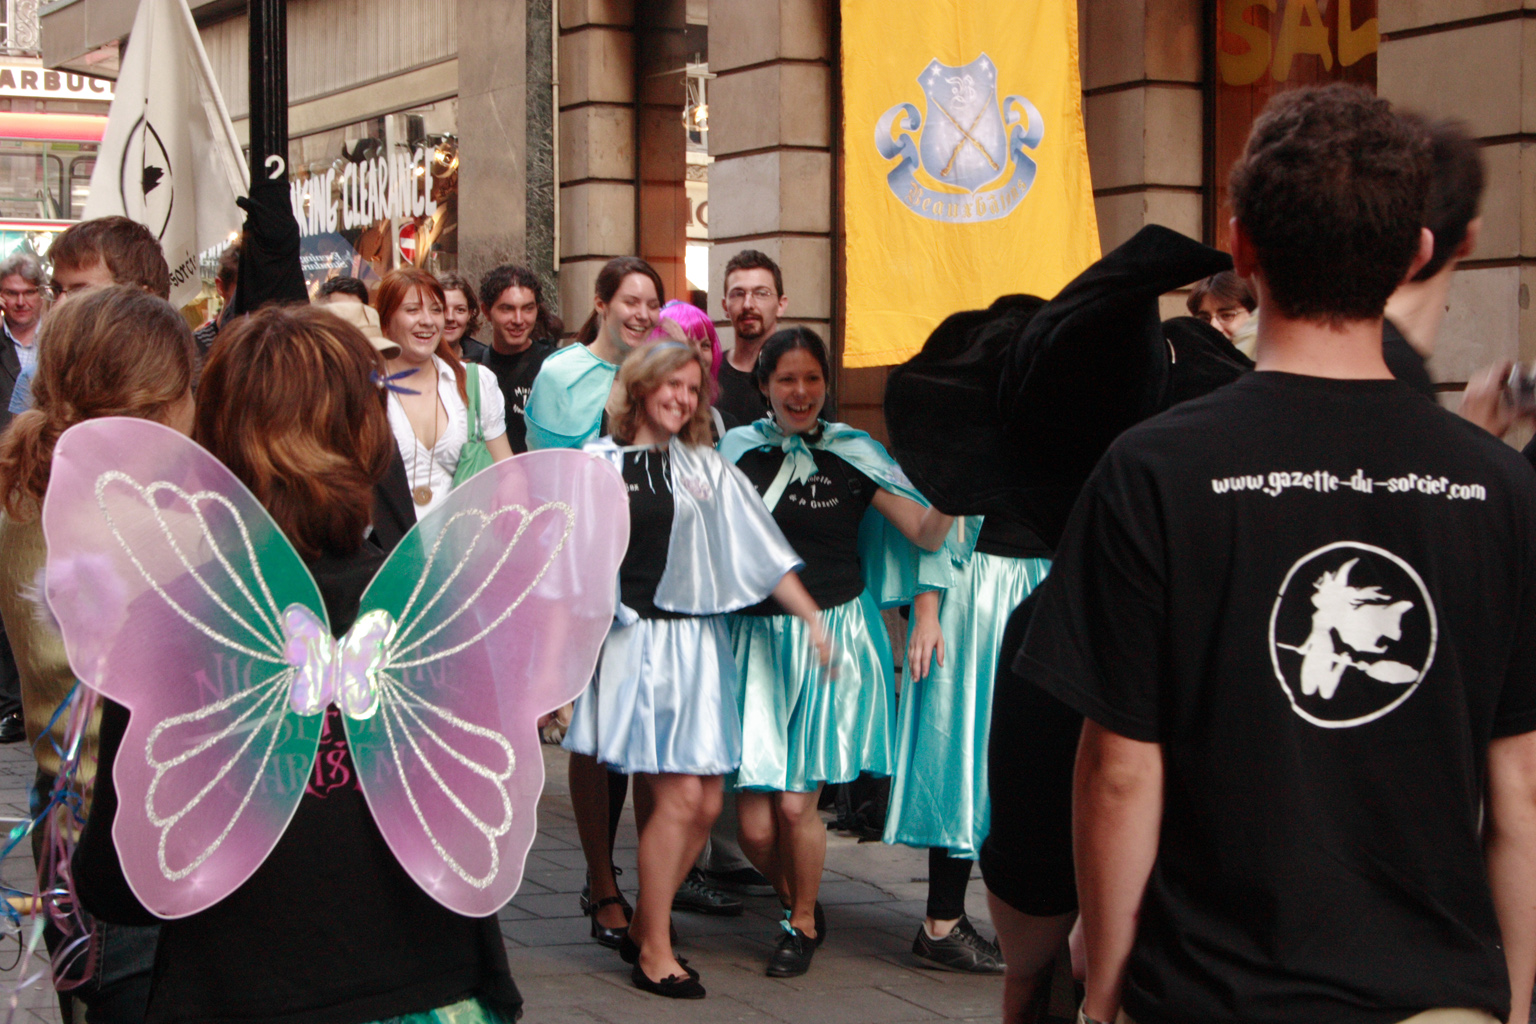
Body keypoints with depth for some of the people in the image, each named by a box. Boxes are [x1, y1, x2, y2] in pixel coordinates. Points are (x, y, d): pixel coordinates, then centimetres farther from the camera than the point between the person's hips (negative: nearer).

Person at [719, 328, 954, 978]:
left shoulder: (854, 453, 1)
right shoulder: (738, 449, 4)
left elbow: (924, 534, -3)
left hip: (833, 636, -1)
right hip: (758, 637, 2)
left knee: (797, 802, -6)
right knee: (754, 822, -4)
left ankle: (803, 923, 22)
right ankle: (792, 897, 29)